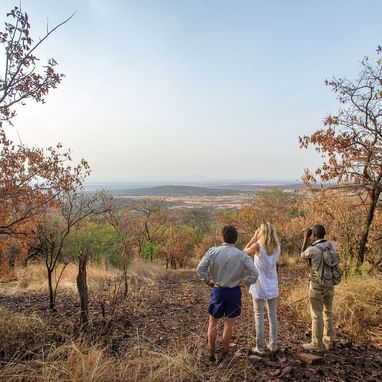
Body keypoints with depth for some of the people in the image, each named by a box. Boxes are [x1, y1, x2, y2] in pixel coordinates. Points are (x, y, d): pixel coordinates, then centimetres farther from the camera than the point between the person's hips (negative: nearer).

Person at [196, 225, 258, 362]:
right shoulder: (242, 255, -12)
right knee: (229, 322, 16)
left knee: (213, 321, 17)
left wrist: (207, 280, 0)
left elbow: (200, 268, -15)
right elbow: (254, 273, -15)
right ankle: (225, 352, 29)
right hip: (234, 291, 1)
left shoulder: (213, 251, -14)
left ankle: (211, 352, 25)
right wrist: (247, 282, 2)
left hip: (218, 290, 0)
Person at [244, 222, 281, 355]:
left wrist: (254, 238, -2)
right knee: (273, 315, 15)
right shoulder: (277, 247, -3)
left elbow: (245, 251, 1)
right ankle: (273, 345, 25)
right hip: (272, 286, 4)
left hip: (259, 287, -4)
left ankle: (260, 348, 12)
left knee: (259, 316, 6)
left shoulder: (258, 246, -16)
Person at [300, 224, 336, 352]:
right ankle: (328, 341, 28)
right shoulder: (332, 245, -5)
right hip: (330, 285, 7)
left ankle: (317, 344, 15)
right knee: (328, 312, 18)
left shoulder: (312, 249, -23)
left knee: (316, 315, 5)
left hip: (317, 286, -6)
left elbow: (302, 255, 1)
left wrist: (306, 238, -1)